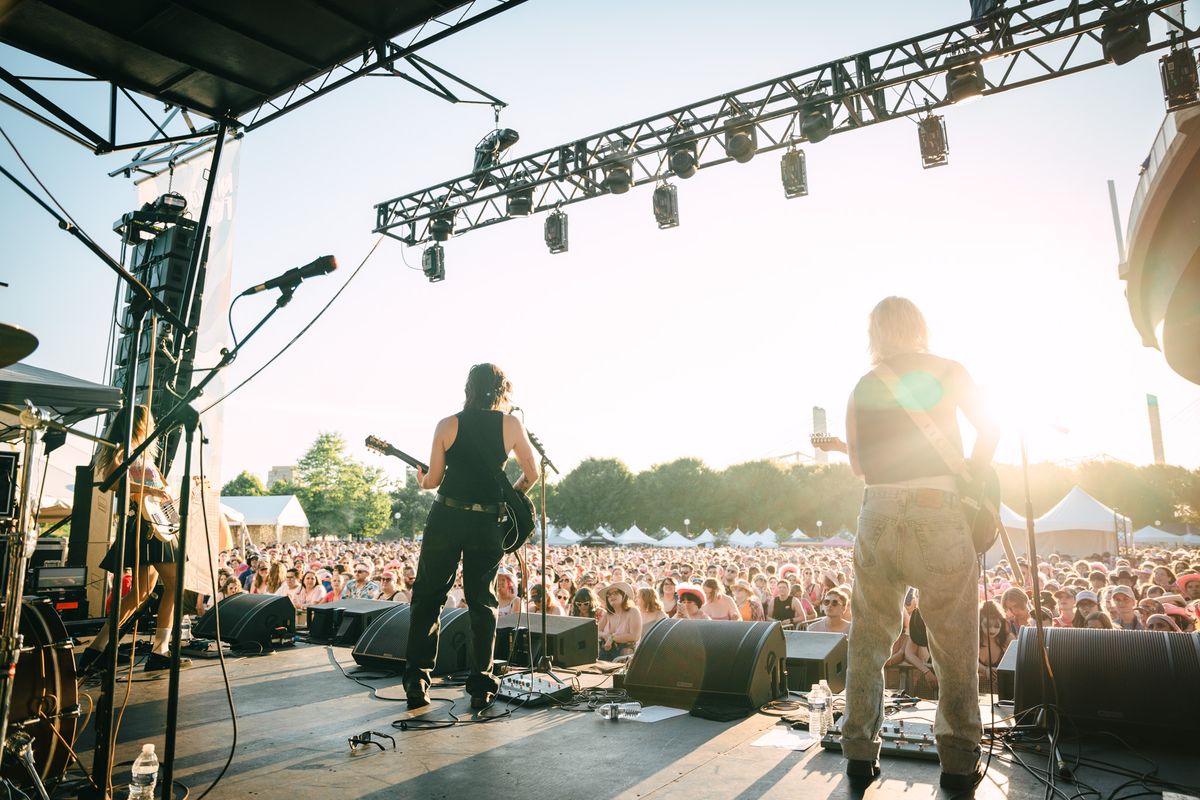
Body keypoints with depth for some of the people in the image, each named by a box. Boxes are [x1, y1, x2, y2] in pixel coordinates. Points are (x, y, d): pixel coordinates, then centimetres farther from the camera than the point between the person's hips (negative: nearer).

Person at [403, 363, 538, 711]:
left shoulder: (447, 425, -1)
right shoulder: (511, 424, 0)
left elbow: (433, 480, 2)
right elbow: (532, 474, 4)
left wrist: (421, 480, 24)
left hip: (446, 517, 0)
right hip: (487, 523, 0)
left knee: (427, 597, 11)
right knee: (482, 602, 11)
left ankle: (417, 682, 11)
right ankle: (481, 686, 11)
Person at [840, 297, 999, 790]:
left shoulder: (861, 388, 11)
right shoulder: (947, 371, 5)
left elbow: (857, 463, 12)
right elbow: (989, 431, 2)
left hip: (877, 516, 3)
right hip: (936, 514, -2)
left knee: (868, 640, 11)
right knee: (954, 646, 7)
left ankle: (860, 754, 14)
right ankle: (958, 764, 13)